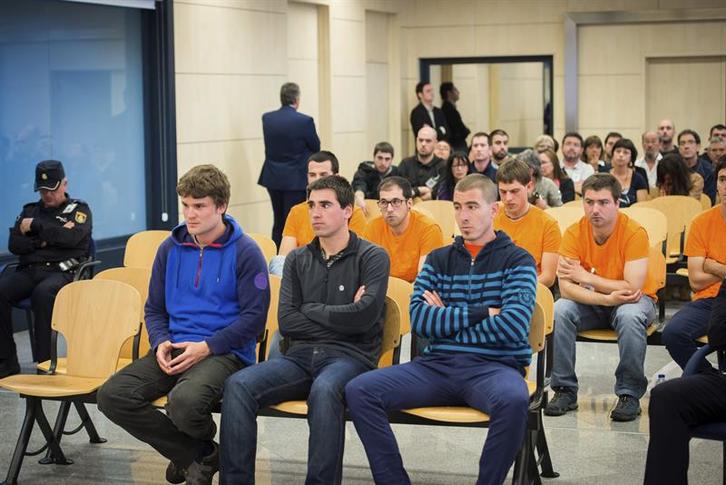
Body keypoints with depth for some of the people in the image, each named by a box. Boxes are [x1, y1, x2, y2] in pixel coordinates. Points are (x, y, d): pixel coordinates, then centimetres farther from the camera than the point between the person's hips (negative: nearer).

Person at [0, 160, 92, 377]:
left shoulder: (79, 209, 13)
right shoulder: (30, 210, 26)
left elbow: (70, 237, -9)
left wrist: (35, 226, -1)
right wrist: (42, 241, -5)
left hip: (61, 271, -4)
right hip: (28, 270, 4)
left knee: (43, 293, -37)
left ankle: (44, 363, -31)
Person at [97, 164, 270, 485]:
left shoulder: (245, 252, -3)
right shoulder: (170, 249, 13)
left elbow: (254, 317, -6)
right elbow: (154, 308, 19)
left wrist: (206, 347, -15)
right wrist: (161, 343, -2)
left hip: (225, 352, -6)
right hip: (173, 349, 6)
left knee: (184, 402, -37)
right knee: (112, 396, -18)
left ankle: (202, 447, 4)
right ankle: (199, 456, -2)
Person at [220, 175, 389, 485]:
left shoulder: (372, 258, 4)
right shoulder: (298, 259, 17)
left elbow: (364, 316, -12)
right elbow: (286, 321, 5)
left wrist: (312, 310, 1)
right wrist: (339, 318, -3)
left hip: (350, 356, -4)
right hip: (300, 355, 4)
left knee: (324, 390, -39)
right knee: (238, 385, -23)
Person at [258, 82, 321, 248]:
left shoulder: (266, 118, -2)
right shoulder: (304, 121, -16)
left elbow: (271, 145, 9)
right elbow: (316, 147, -3)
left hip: (273, 178, 5)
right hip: (295, 180, -5)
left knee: (278, 222, 16)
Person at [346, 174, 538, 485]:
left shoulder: (517, 260, 6)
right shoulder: (438, 259, 16)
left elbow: (514, 325, -10)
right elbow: (418, 319, 0)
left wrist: (446, 321, -2)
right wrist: (482, 313, -7)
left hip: (493, 365, -3)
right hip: (438, 364, 4)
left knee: (513, 400, -39)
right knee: (359, 391, -18)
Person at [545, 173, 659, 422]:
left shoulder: (634, 233, -21)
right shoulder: (574, 233, -13)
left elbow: (632, 288, -27)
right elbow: (566, 288, -21)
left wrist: (586, 276, -21)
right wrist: (607, 299, -34)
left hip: (634, 300, -3)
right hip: (592, 302, 3)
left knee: (629, 316, -36)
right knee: (559, 312, -26)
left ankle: (629, 394, -20)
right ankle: (565, 390, -13)